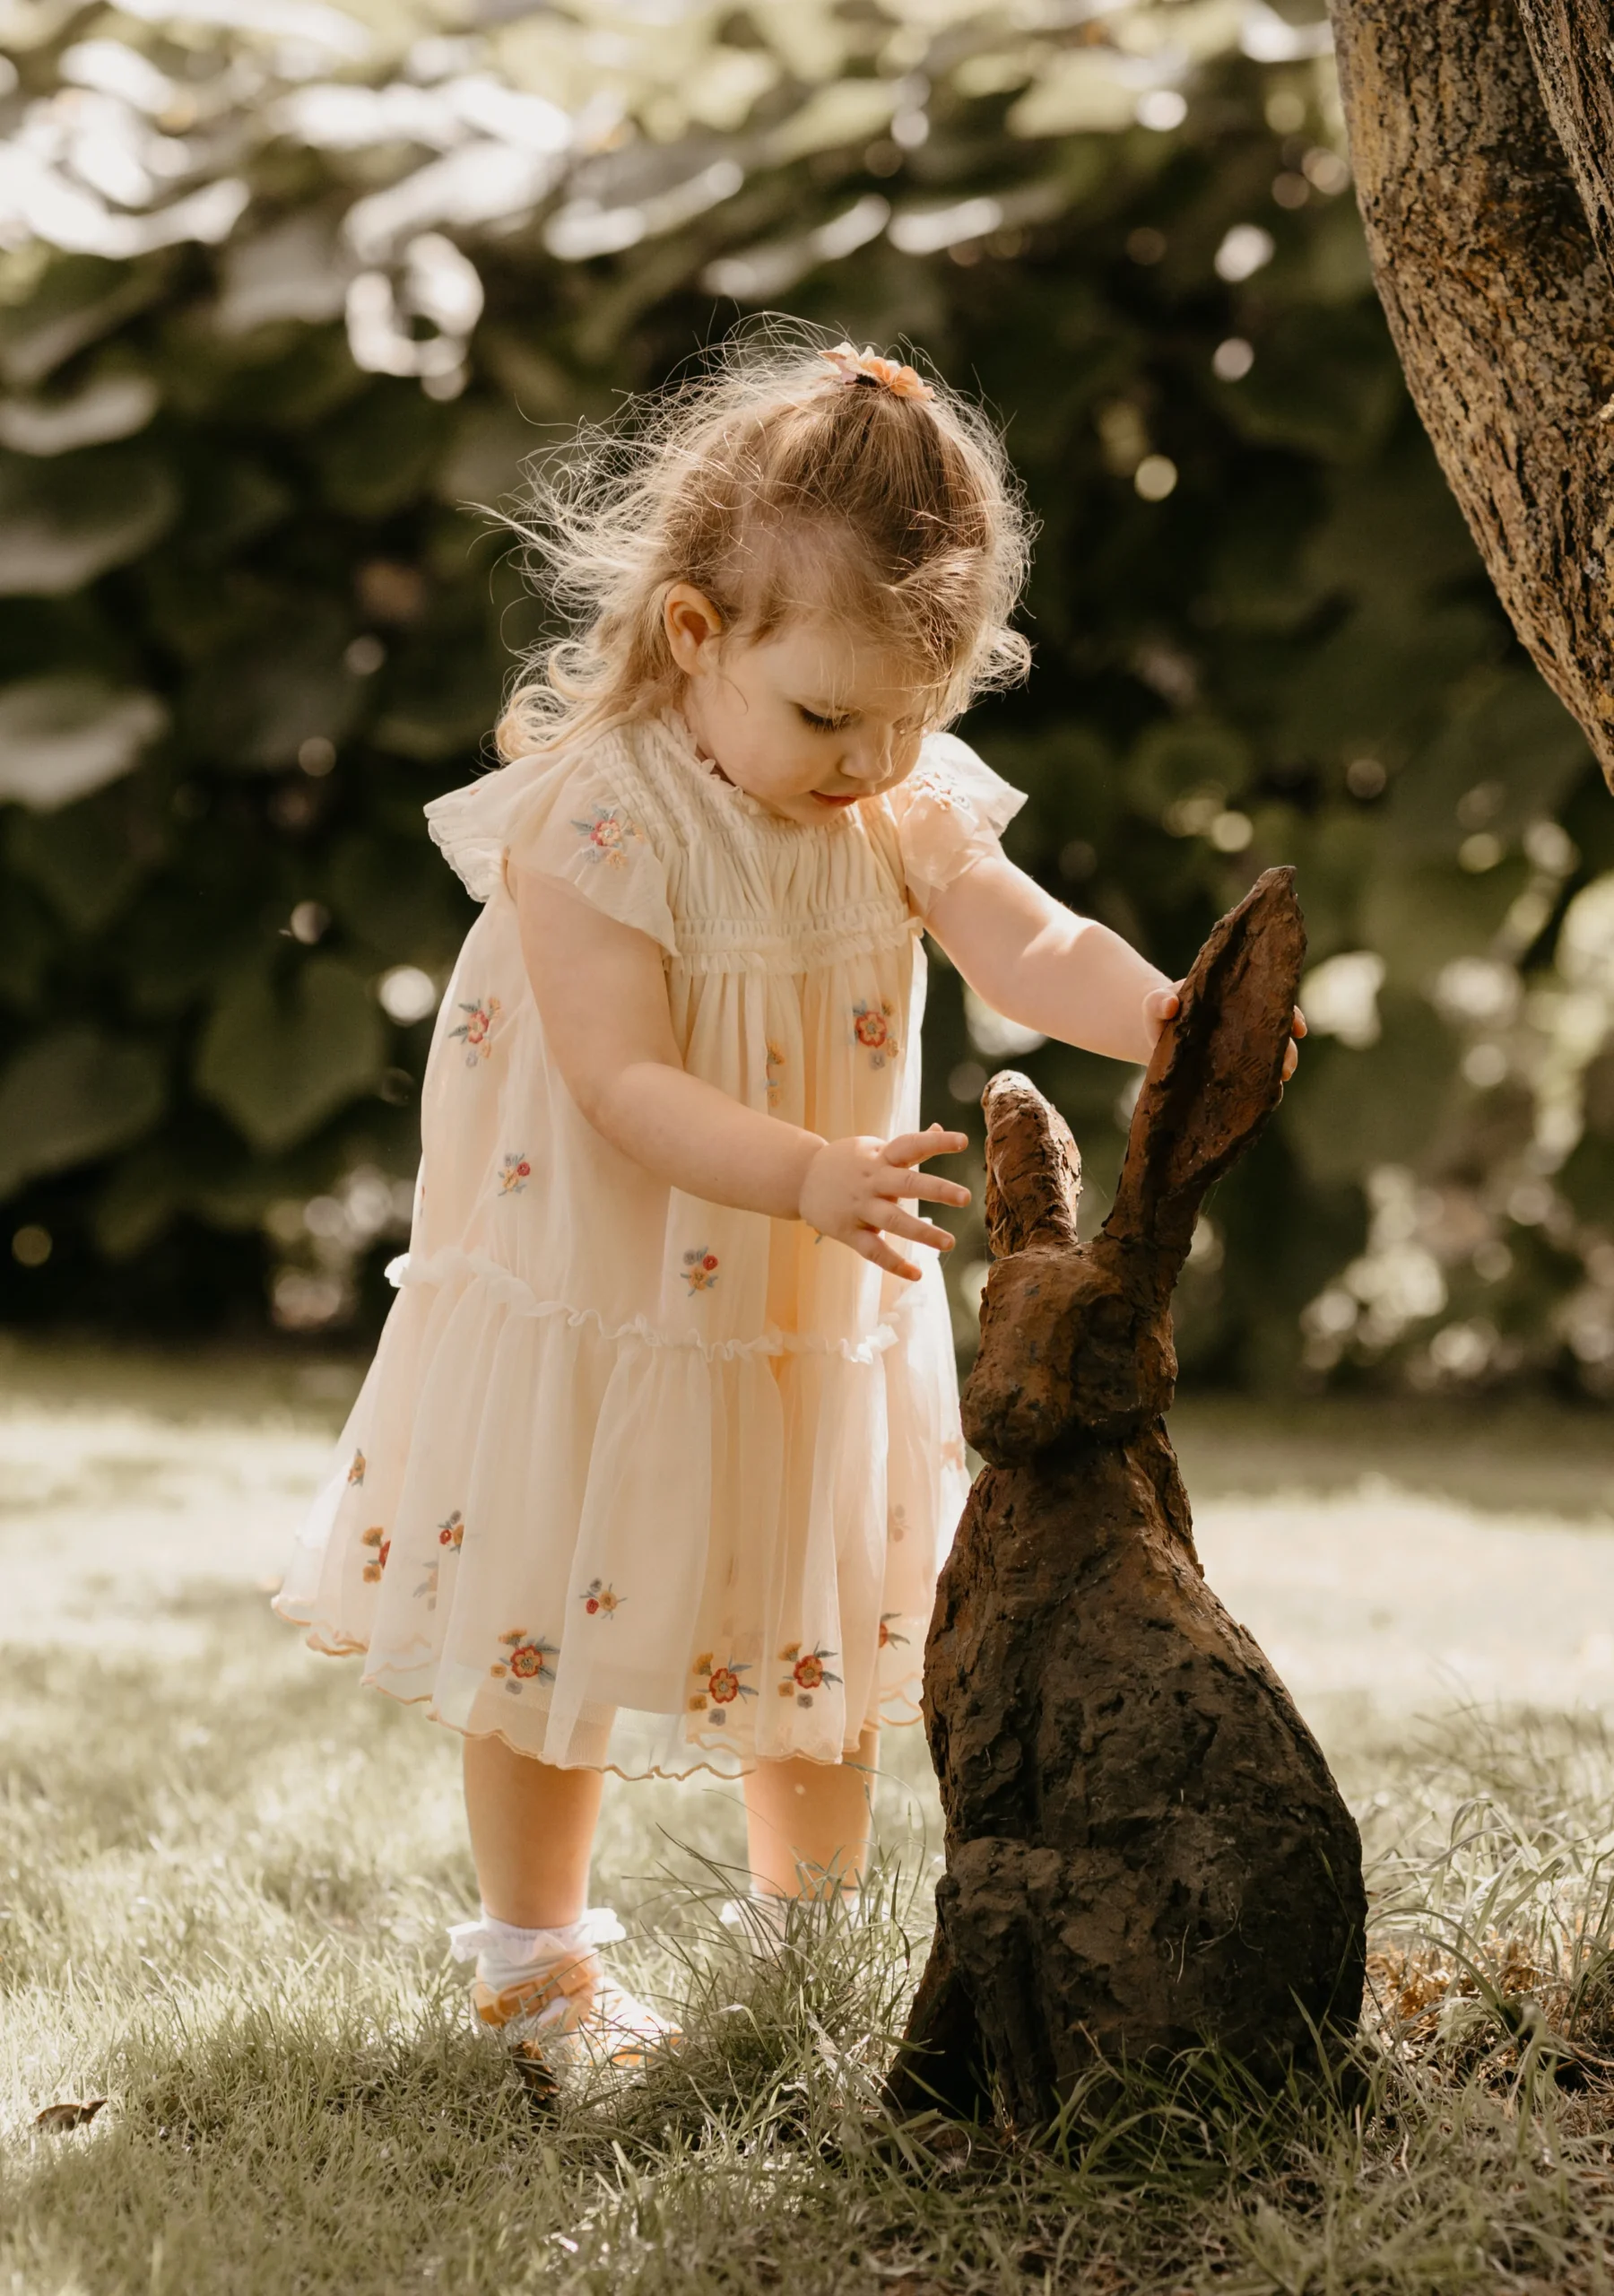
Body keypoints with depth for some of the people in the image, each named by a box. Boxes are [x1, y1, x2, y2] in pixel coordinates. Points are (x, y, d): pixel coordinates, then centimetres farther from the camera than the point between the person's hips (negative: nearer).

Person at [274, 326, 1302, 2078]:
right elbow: (628, 1086, -26)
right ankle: (534, 1954, 26)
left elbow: (1027, 948, -18)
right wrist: (810, 1176, -41)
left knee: (827, 1627, 18)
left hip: (825, 1320, 5)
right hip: (599, 1320, -5)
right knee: (552, 1635, 7)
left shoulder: (911, 805, -5)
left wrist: (1163, 1016, -38)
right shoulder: (592, 819, -22)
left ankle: (814, 1926, 39)